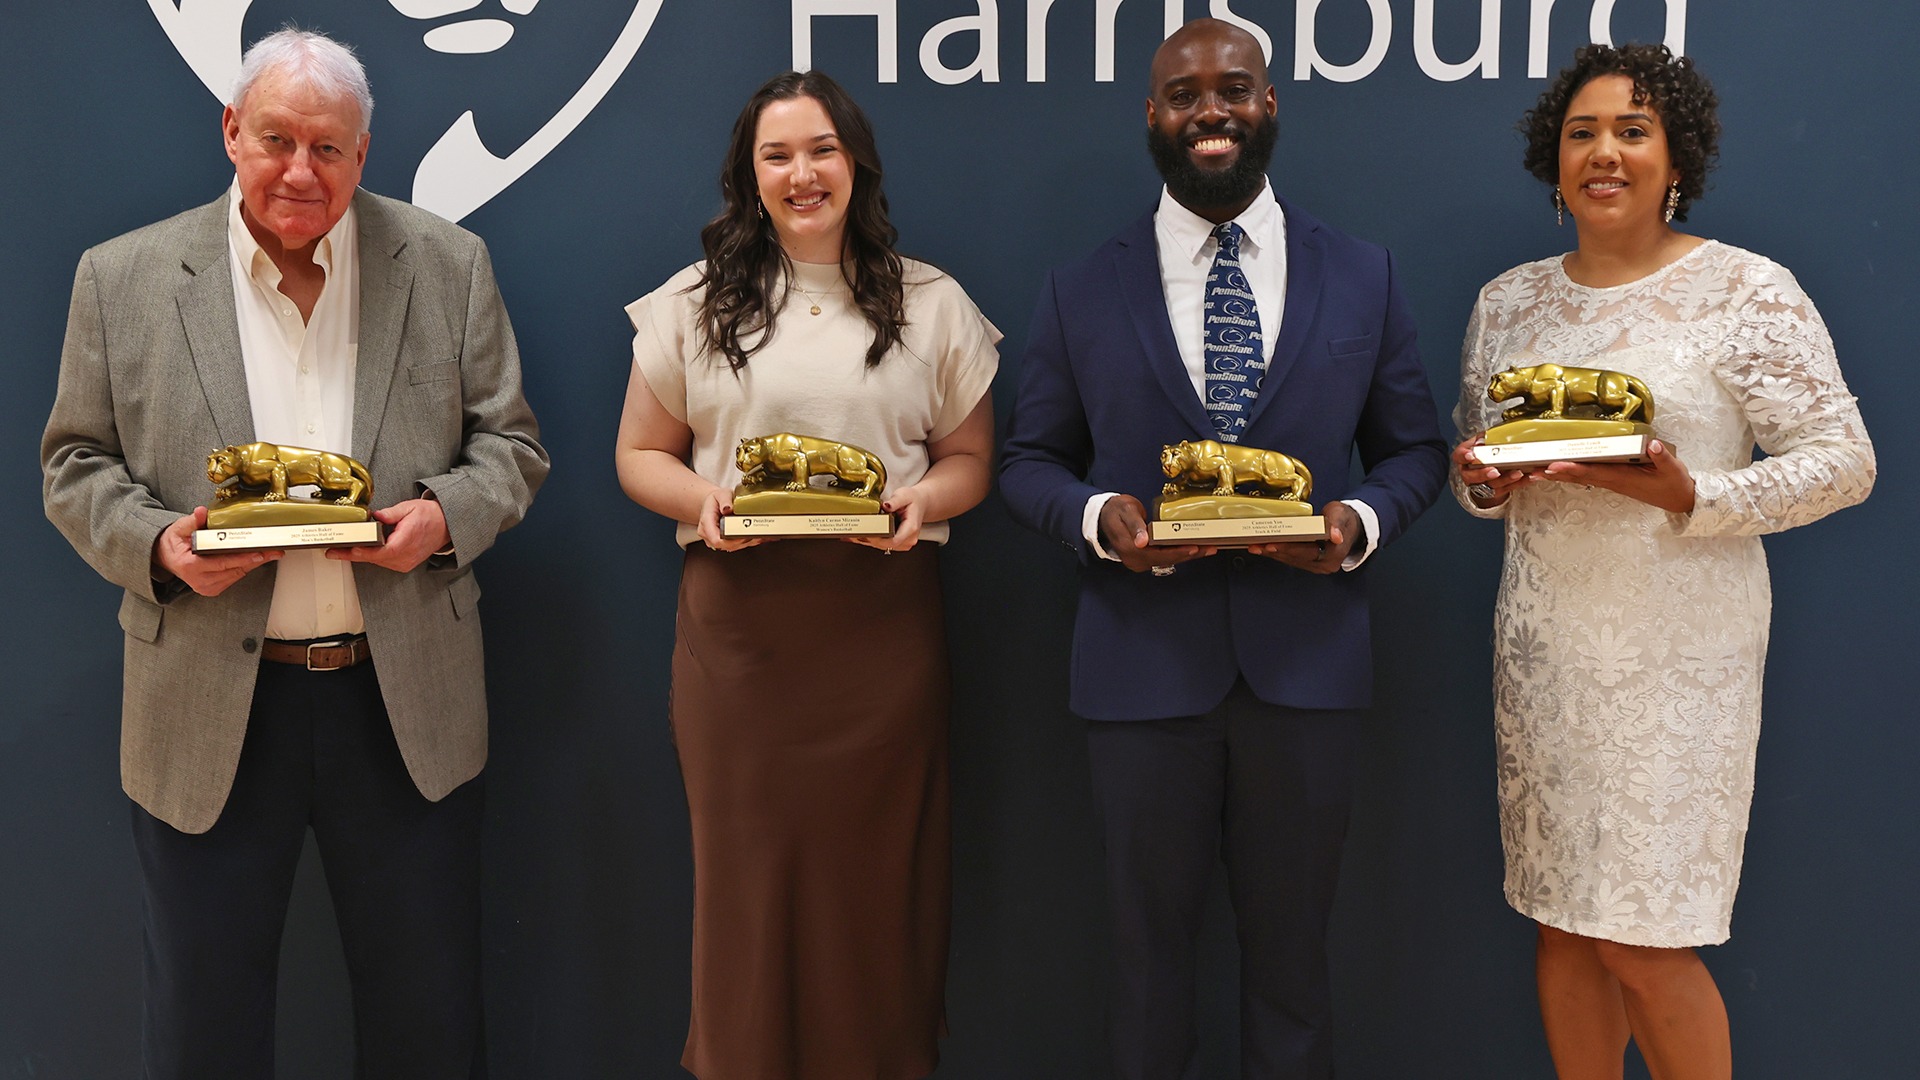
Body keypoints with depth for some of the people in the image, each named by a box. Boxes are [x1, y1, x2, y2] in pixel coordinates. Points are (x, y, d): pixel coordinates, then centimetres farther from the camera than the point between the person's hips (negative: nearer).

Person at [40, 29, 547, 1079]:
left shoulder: (448, 265, 3)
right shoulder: (123, 277, 2)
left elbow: (510, 443, 7)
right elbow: (78, 465, 7)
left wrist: (447, 515, -13)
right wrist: (155, 544, -13)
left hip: (406, 703, 1)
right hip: (207, 710, 0)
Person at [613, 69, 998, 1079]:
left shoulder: (932, 304, 10)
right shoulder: (694, 303, 10)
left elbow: (970, 458, 12)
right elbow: (641, 453, 12)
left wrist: (922, 501, -9)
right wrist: (702, 498, -9)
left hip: (885, 620, 0)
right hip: (740, 624, 0)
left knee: (878, 870, 3)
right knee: (748, 866, 3)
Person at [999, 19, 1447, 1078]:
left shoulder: (1365, 277, 4)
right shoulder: (1080, 293, 2)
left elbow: (1414, 448, 8)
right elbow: (1029, 461, 5)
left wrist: (1359, 522, -13)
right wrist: (1098, 516, -16)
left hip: (1306, 663, 1)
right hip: (1143, 664, 0)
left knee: (1290, 943, 16)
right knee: (1149, 940, 15)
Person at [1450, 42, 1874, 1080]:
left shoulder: (1747, 290, -4)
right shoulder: (1506, 302, 10)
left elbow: (1844, 459, -5)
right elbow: (1471, 463, 19)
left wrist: (1692, 498, -20)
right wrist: (1484, 483, -5)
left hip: (1678, 652, -4)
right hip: (1542, 645, 5)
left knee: (1643, 944, -3)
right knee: (1561, 923, 10)